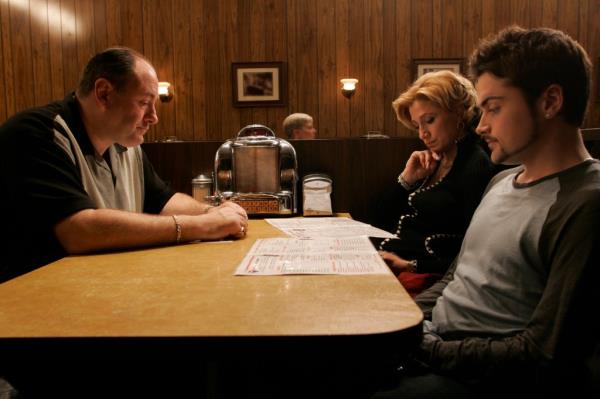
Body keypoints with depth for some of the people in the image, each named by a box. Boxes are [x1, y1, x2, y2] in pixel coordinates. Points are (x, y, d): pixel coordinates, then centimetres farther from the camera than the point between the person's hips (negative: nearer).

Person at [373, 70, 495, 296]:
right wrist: (407, 179, 2)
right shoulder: (436, 161, 13)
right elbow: (386, 221, 16)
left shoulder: (476, 167, -12)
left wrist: (410, 265, -22)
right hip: (389, 257, 8)